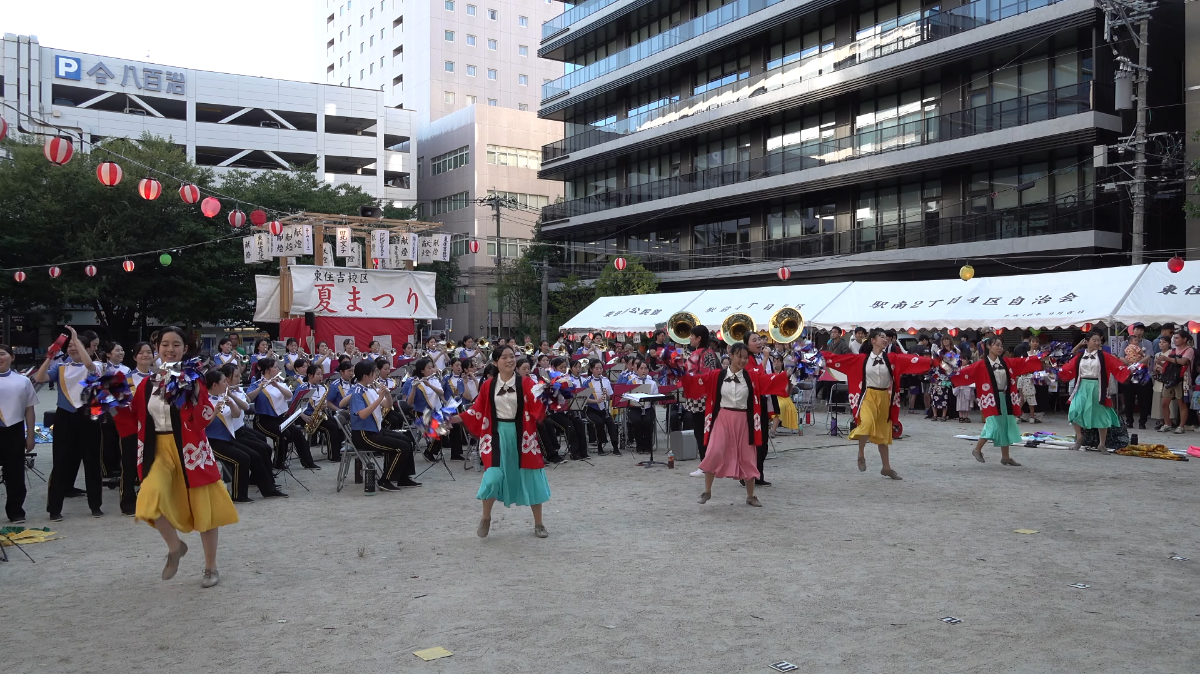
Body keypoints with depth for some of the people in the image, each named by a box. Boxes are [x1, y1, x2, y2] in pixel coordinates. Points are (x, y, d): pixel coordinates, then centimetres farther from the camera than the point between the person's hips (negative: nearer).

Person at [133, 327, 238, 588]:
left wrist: (195, 393, -26)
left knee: (203, 507, 5)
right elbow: (137, 419, 13)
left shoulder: (193, 378, -5)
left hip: (190, 448, -2)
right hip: (159, 449, 3)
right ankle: (175, 546, 6)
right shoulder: (148, 383, 7)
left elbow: (205, 419, -14)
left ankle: (211, 567, 23)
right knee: (150, 497, -22)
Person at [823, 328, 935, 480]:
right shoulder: (862, 358, -2)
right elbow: (840, 359, -2)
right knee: (867, 423, -28)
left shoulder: (892, 358, 2)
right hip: (868, 396, -3)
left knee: (883, 432, 11)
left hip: (884, 397, 3)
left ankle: (886, 468, 22)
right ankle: (861, 454, -3)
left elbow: (910, 360, -10)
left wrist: (931, 361, -22)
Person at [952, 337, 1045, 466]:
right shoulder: (981, 364, -7)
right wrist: (952, 375, -30)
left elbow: (1024, 362, 10)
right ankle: (977, 449, 6)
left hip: (1005, 398, 6)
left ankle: (1005, 457, 15)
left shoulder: (1007, 362, 9)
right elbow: (967, 371, -16)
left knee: (1006, 427, 7)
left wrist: (1040, 358, 4)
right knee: (994, 426, -13)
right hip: (992, 399, -6)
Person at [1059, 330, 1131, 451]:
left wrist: (1128, 371, -23)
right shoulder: (1080, 356, 3)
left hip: (1097, 388, -1)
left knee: (1101, 415, 4)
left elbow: (1117, 366, -9)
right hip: (1082, 387, 1)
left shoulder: (1104, 356, -2)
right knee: (1074, 411, -12)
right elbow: (1068, 369, 3)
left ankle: (1102, 445, 20)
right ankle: (1079, 438, 11)